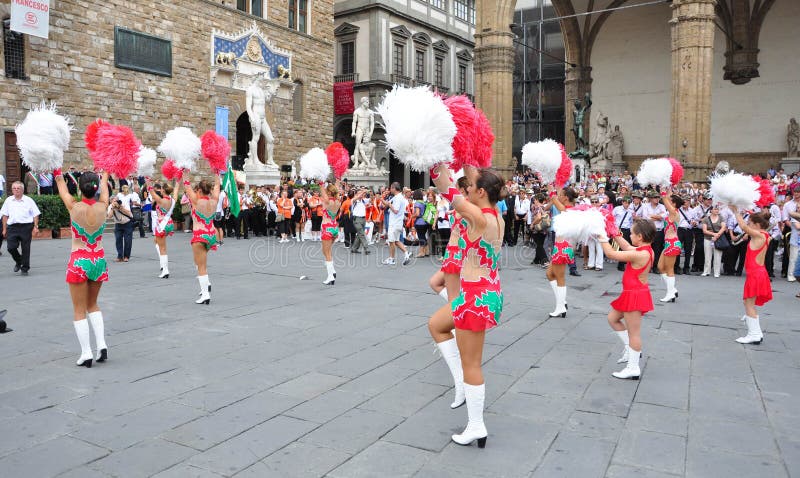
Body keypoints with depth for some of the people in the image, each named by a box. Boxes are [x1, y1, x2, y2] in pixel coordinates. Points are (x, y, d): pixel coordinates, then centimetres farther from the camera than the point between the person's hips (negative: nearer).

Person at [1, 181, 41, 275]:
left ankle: (25, 268, 12)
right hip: (12, 227, 2)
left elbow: (35, 214, 4)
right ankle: (18, 262, 24)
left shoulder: (28, 200, 4)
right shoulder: (8, 200, 11)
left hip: (26, 226, -2)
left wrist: (35, 227, -5)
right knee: (11, 247, -5)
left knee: (26, 248, 1)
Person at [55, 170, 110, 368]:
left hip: (78, 262, -3)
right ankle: (101, 344, 7)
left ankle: (86, 353, 3)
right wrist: (105, 173, 33)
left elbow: (62, 187, 8)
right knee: (92, 305, 20)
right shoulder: (102, 207, -6)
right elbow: (104, 186, 15)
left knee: (79, 310, 5)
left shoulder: (74, 207, -11)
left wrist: (57, 173, 26)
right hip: (99, 261, 3)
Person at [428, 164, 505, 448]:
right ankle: (462, 382, 26)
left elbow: (447, 190, -14)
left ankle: (476, 428, 16)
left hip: (477, 296, -10)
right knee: (436, 325, 27)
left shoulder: (479, 217, -21)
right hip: (486, 291, 10)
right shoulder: (495, 216, 4)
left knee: (471, 364, 3)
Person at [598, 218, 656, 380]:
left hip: (635, 295, -10)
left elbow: (611, 253, -22)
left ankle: (633, 368, 10)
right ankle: (631, 348, 27)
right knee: (612, 318, 22)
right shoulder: (646, 250, 2)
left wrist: (602, 237, -9)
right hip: (632, 293, 10)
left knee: (633, 332, 0)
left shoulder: (639, 255, -27)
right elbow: (626, 247, 19)